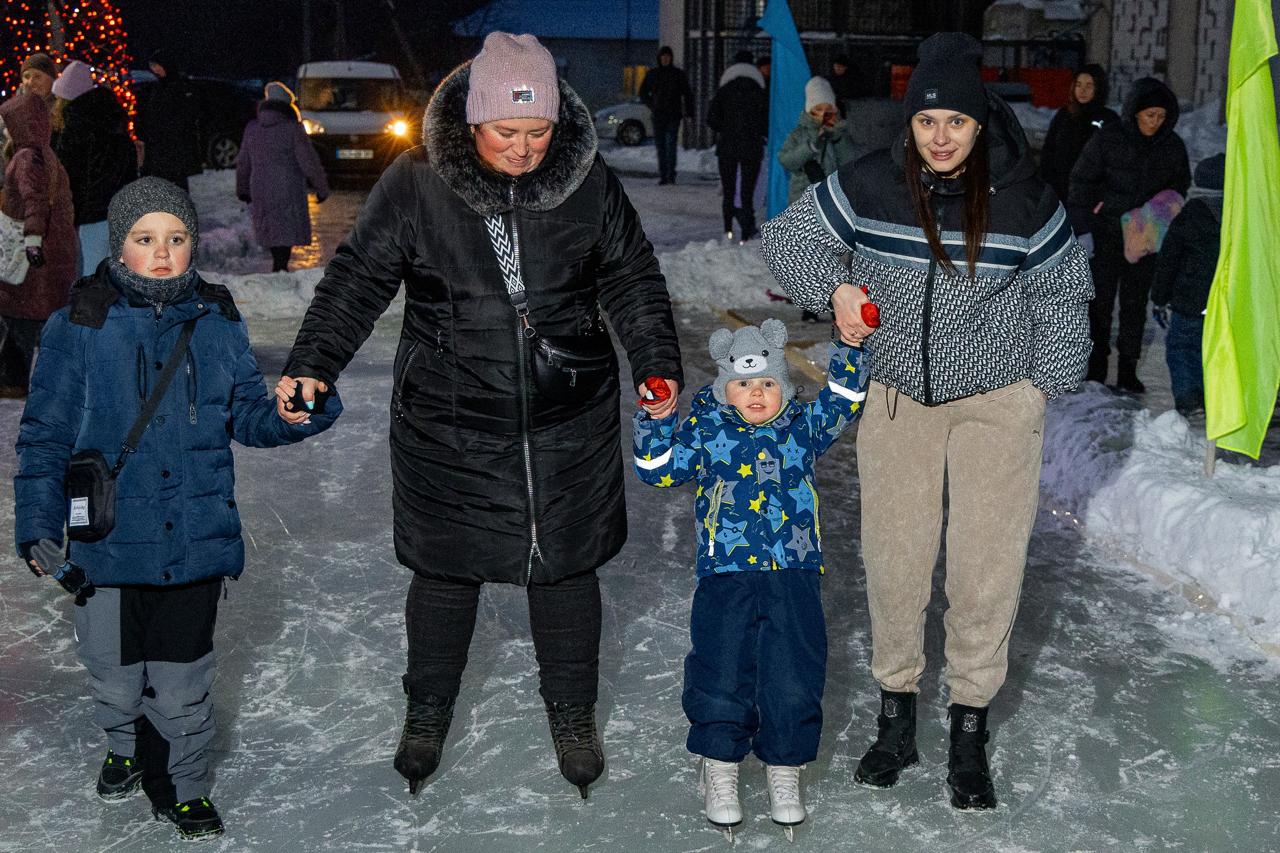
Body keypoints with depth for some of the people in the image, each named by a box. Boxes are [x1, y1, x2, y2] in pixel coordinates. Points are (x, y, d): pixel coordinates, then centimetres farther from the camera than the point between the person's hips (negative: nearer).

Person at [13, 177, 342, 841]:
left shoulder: (216, 319, 1)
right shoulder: (81, 324, -7)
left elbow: (247, 414, 7)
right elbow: (46, 432, -1)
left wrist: (297, 416, -14)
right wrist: (37, 524, -6)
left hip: (196, 539, 1)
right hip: (107, 543, -1)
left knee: (182, 685, 10)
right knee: (114, 680, 16)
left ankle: (181, 784, 35)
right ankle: (128, 749, 48)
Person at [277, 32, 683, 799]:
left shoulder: (590, 183, -4)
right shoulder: (417, 185, -9)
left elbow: (634, 282, 6)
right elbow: (358, 280, -5)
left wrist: (658, 367, -2)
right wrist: (311, 367, -14)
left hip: (569, 427, 1)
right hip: (448, 427, -1)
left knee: (566, 568, 13)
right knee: (446, 572, 13)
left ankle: (573, 715, 34)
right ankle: (428, 714, 36)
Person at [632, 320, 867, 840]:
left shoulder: (805, 426, 12)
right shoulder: (705, 429, 8)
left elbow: (846, 397, 8)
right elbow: (660, 468, 3)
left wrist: (849, 345, -4)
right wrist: (656, 421, -10)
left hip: (794, 575, 1)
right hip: (725, 576, -1)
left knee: (794, 676, 1)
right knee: (721, 674, 0)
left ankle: (785, 770, 20)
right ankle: (719, 771, 19)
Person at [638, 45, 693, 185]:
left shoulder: (678, 74, 4)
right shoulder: (652, 73, 7)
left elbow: (687, 94, 9)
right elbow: (643, 92, 19)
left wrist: (688, 112, 1)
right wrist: (651, 106, 7)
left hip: (673, 115, -2)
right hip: (658, 115, 2)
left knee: (671, 144, -13)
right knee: (660, 146, 2)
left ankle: (671, 175, -13)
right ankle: (662, 175, 7)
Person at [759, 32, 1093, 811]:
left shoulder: (1024, 198, -10)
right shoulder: (870, 186, -9)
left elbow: (1062, 292, 3)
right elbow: (788, 235, 2)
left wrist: (1045, 383, 0)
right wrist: (835, 289, -14)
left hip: (997, 401, -1)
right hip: (897, 396, 1)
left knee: (988, 565, 0)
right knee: (894, 560, 6)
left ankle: (970, 731, 15)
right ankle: (896, 711, 24)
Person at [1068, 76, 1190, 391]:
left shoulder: (1172, 146, 3)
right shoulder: (1107, 139, -8)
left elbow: (1179, 187, 17)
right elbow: (1081, 183, -5)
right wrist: (1083, 229, -9)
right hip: (1105, 233, -2)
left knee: (1135, 301, 5)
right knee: (1100, 299, 2)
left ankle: (1128, 369, 12)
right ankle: (1097, 363, 15)